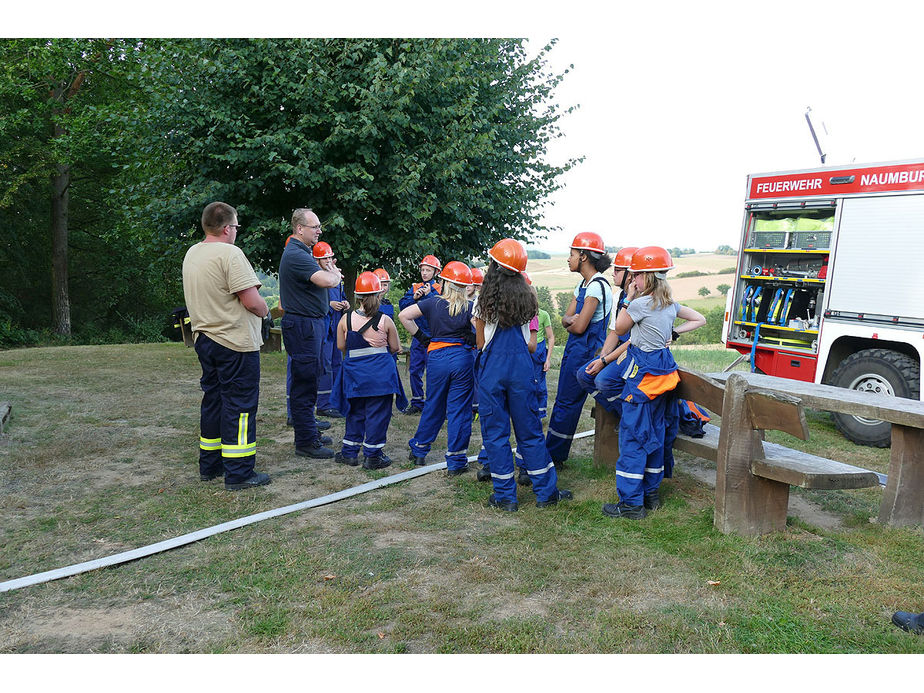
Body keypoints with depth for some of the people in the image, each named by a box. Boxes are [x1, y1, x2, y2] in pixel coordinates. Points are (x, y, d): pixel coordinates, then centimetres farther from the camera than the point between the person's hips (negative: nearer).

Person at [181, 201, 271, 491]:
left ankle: (209, 465, 26)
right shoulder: (230, 253, -17)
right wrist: (266, 313, 0)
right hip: (235, 341, -9)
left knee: (212, 400, 17)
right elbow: (252, 301, -21)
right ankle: (239, 473, 3)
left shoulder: (191, 253, 11)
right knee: (239, 404, -2)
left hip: (204, 338, 9)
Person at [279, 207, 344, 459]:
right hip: (302, 325, -11)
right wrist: (335, 274, -6)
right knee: (305, 384, -6)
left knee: (308, 380, 16)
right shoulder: (295, 255, -17)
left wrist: (328, 269, -2)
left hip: (311, 324, 11)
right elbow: (326, 281, -27)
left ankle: (309, 432, 27)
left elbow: (328, 273, 19)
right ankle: (305, 442, 1)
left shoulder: (303, 252, 18)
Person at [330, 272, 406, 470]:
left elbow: (341, 346, 3)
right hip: (380, 372, -3)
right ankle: (372, 455, 9)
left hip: (354, 371, 3)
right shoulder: (385, 320, -8)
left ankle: (349, 451, 23)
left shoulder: (346, 319, -3)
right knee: (377, 412, 5)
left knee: (355, 411, 16)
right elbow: (394, 347, 0)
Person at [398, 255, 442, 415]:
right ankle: (417, 403, 18)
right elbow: (402, 305, 3)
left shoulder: (439, 289, -1)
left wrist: (428, 295, -19)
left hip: (433, 335, -4)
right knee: (415, 370, 7)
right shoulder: (415, 287, 12)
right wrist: (414, 297, -13)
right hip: (418, 334, 5)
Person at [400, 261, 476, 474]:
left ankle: (418, 450, 31)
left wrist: (420, 337, 1)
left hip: (437, 358, 2)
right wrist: (472, 340, 3)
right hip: (463, 359, -1)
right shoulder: (470, 307, -6)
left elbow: (403, 315, -5)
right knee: (459, 409, 5)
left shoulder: (433, 303, -2)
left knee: (433, 406, 18)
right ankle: (456, 462, 10)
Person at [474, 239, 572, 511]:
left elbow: (480, 342, 3)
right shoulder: (527, 298, 3)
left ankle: (505, 496, 13)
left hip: (492, 369, -2)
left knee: (495, 432, 7)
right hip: (522, 368, 3)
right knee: (530, 430, 12)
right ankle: (546, 491, 20)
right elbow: (531, 344, 3)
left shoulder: (484, 300, -4)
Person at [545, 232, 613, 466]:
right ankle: (554, 453, 21)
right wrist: (570, 320, -12)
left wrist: (570, 323, 2)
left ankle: (552, 456, 7)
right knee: (563, 401, 13)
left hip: (585, 350, -10)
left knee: (567, 403, -2)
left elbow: (579, 327, -20)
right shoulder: (583, 284, 13)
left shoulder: (597, 286, -17)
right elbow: (566, 318, 11)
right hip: (574, 348, 10)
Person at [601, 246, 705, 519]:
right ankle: (651, 494, 24)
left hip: (643, 374, -8)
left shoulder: (640, 304, -16)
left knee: (632, 435, -3)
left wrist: (628, 298, 2)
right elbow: (700, 319, 22)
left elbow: (619, 328, 0)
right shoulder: (671, 304, 8)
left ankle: (631, 502, -1)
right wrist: (674, 332, 14)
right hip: (664, 371, 8)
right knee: (656, 433, 15)